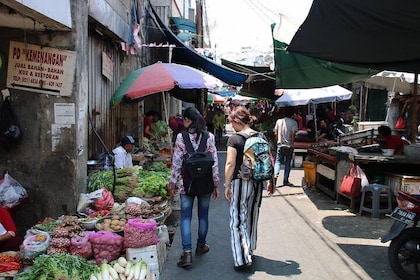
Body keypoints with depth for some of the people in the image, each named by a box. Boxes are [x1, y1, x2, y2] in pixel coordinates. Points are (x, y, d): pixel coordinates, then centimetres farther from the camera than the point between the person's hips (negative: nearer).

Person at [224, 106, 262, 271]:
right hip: (257, 183, 6)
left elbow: (230, 164, -15)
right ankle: (250, 250, 33)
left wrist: (227, 185, -8)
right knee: (252, 217, 19)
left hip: (240, 182, -6)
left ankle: (242, 259, 0)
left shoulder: (234, 139, -13)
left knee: (238, 220, 2)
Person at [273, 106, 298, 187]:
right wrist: (292, 144, -9)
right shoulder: (294, 122, -8)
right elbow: (293, 134, -15)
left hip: (280, 145, 2)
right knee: (288, 163, 8)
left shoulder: (279, 121, 1)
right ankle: (285, 181, 12)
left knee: (278, 161, 8)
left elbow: (275, 133, 4)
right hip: (289, 146, -2)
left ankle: (275, 175, -16)